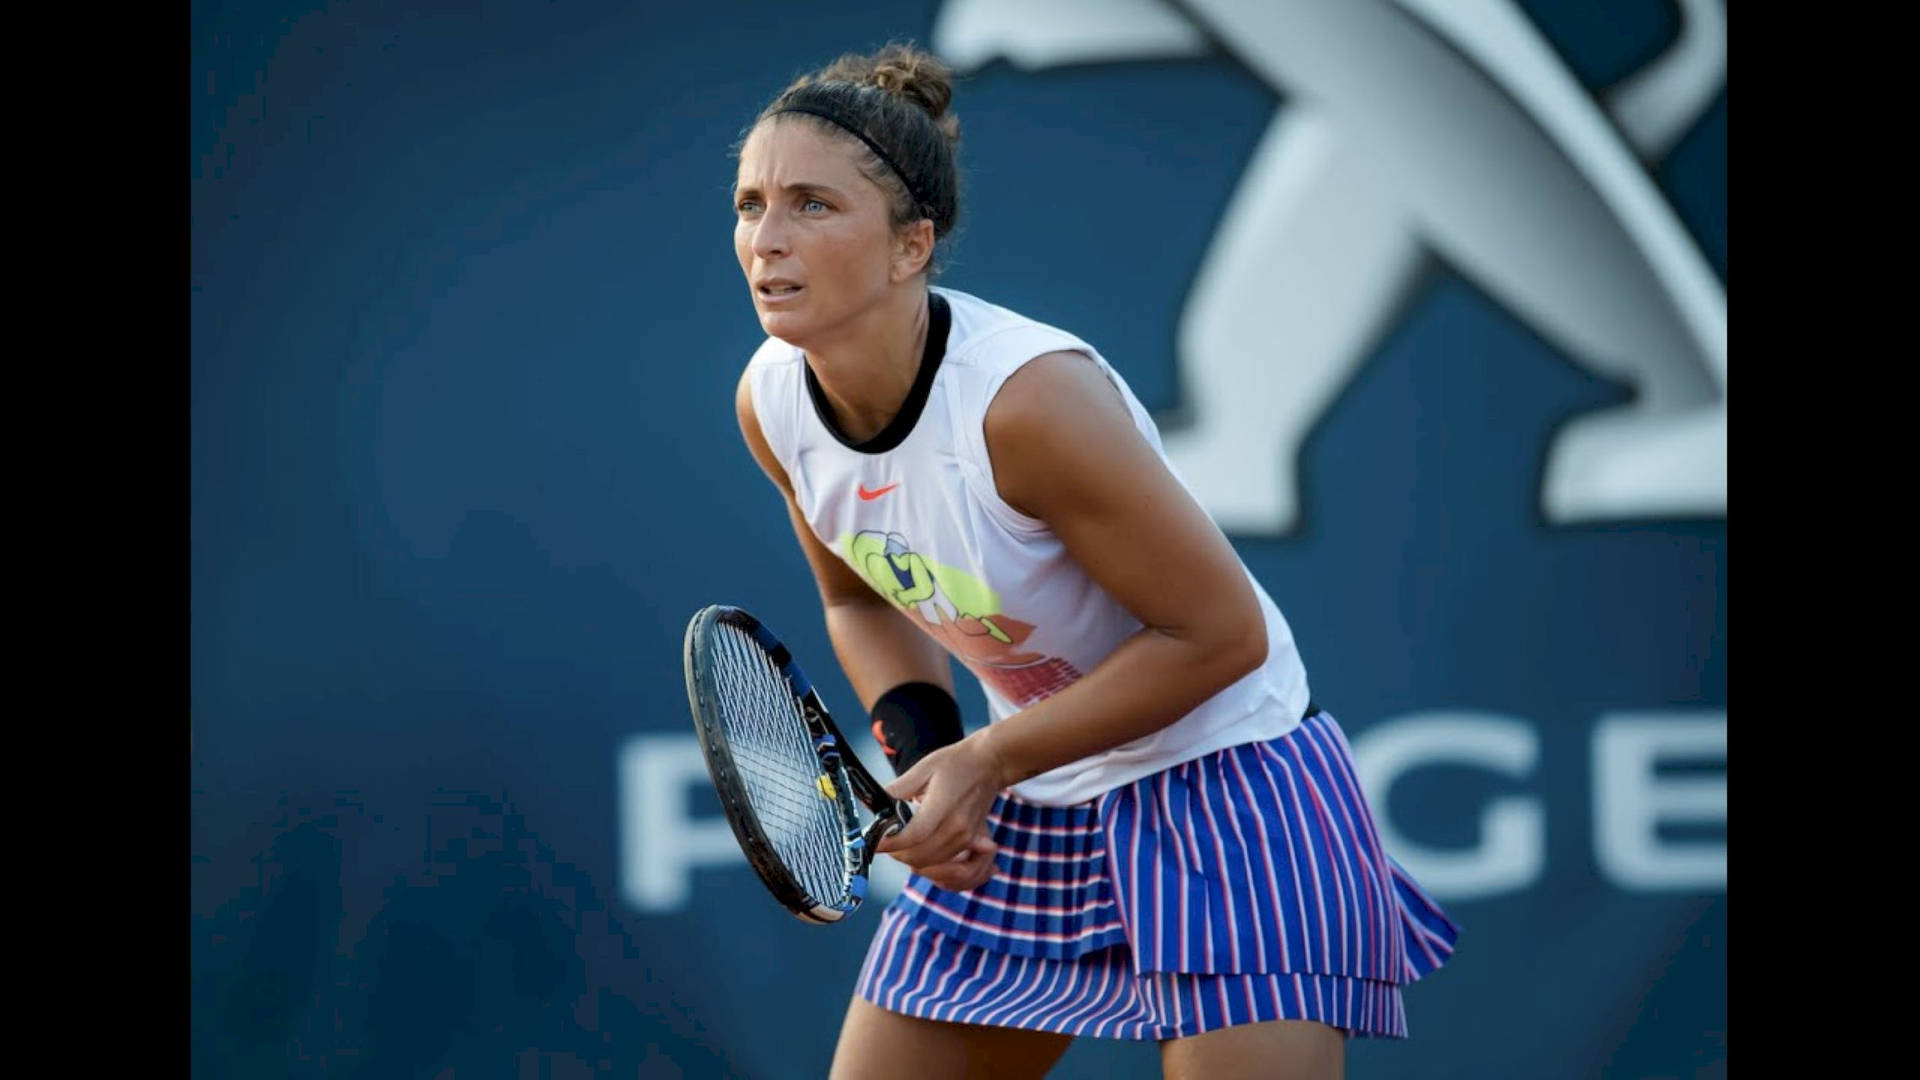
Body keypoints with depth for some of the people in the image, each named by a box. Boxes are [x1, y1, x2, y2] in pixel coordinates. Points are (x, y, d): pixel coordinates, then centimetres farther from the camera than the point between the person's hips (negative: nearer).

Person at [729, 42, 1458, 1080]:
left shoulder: (1027, 397, -29)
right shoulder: (771, 401, -8)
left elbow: (1219, 632, -22)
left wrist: (993, 758, -22)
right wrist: (917, 738, -9)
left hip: (1221, 789, -7)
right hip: (1015, 814, 7)